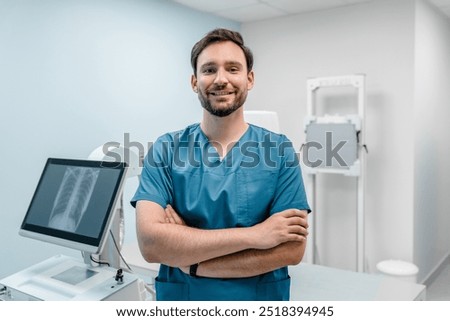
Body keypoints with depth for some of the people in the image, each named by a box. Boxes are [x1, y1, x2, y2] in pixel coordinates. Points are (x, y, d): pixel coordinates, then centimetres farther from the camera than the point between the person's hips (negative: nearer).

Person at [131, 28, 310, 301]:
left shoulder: (280, 150, -10)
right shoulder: (166, 150, -9)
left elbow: (292, 249, -16)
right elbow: (150, 242, -20)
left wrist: (192, 263, -20)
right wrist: (253, 234, -24)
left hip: (261, 300, 0)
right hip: (180, 299, 1)